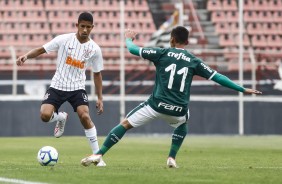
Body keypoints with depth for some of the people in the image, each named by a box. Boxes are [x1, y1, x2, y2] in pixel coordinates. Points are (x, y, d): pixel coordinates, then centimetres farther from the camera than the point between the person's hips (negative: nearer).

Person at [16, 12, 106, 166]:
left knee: (85, 116, -24)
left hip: (77, 88, 0)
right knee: (45, 115, -22)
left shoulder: (95, 49, -4)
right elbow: (41, 50, -3)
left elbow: (97, 74, 7)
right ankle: (61, 118, 17)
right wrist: (26, 55, -23)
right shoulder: (64, 39, -9)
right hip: (57, 86, 0)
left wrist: (100, 98, 5)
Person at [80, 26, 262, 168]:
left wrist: (128, 38, 35)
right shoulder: (194, 61, 8)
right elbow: (218, 77, 8)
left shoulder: (162, 53, 3)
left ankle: (98, 155, -5)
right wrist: (243, 89, 15)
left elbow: (133, 49, 11)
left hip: (157, 105, -2)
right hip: (178, 111, 2)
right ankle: (172, 158, 25)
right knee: (182, 125, 37)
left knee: (125, 124, 6)